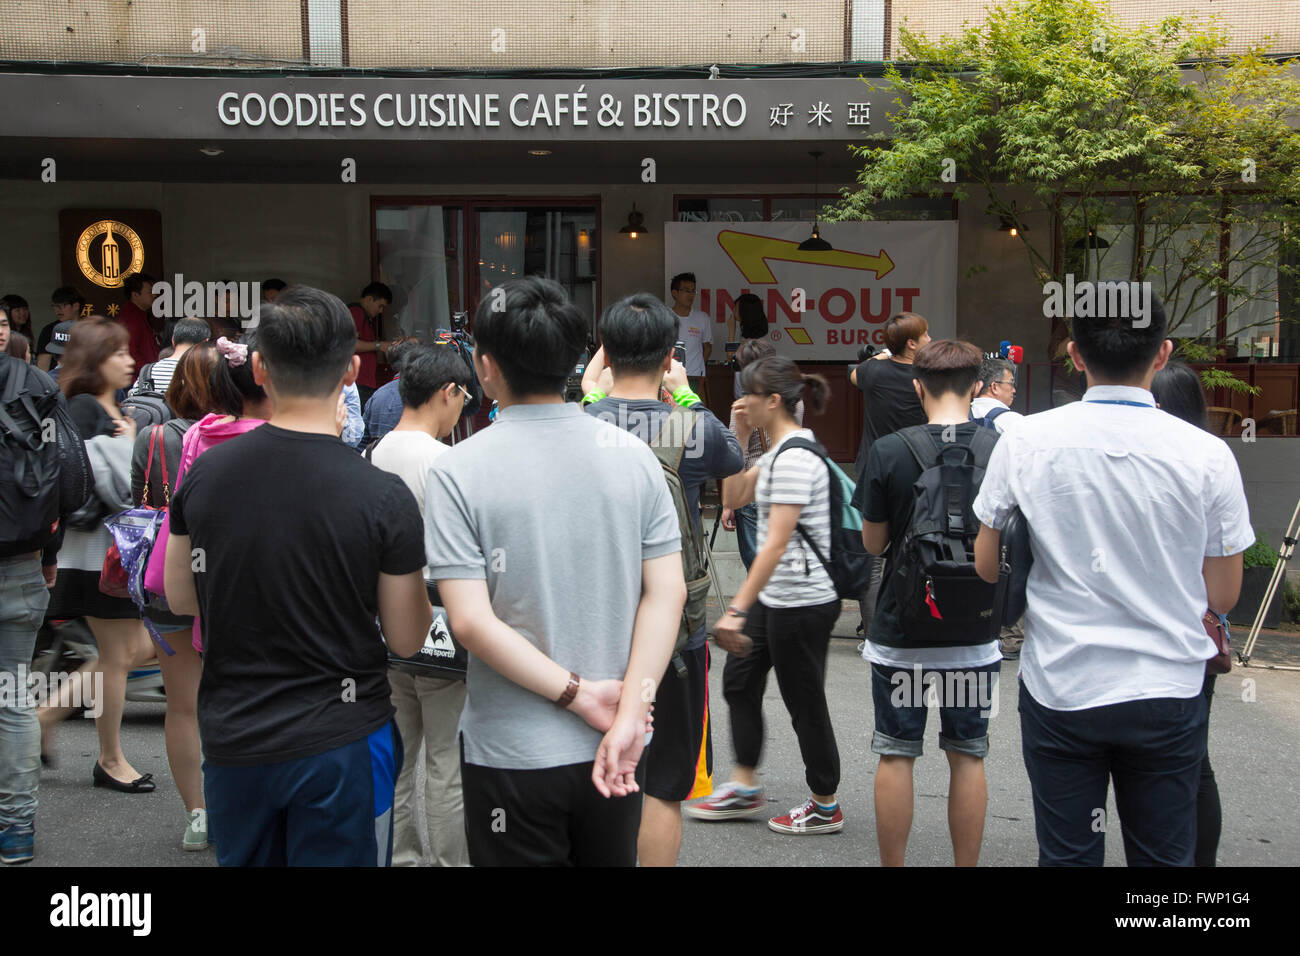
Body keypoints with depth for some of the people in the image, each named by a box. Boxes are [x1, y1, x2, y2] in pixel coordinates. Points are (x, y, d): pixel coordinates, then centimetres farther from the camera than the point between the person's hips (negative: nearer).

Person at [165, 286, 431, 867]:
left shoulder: (204, 472, -7)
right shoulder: (382, 497, -18)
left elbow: (180, 598, 8)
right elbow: (406, 639, -8)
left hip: (231, 737, 3)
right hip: (340, 742, -3)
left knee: (244, 859, 22)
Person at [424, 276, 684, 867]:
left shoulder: (459, 470, -12)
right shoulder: (634, 457, -2)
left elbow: (471, 622, -18)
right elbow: (668, 593, -8)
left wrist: (578, 694, -14)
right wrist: (630, 712, -13)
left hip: (512, 753, -3)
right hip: (616, 751, 4)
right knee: (611, 857, 22)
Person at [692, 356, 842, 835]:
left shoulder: (794, 458, -22)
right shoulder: (780, 450, 10)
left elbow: (776, 545, -27)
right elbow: (733, 497, 16)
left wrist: (737, 610, -28)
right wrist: (739, 437, 6)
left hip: (802, 602, -10)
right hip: (775, 597, 10)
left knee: (804, 703, 4)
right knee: (739, 682, 16)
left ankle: (825, 806, 20)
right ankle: (745, 788, 28)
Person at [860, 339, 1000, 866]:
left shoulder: (888, 452, -11)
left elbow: (873, 542, -2)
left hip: (899, 632, -1)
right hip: (973, 634, 2)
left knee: (896, 755, 9)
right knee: (967, 757, 12)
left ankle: (893, 865, 17)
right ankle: (966, 864, 19)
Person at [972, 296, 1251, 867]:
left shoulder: (1024, 442, -7)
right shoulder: (1207, 455, -8)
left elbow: (986, 567, 2)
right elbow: (1222, 597, 0)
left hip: (1060, 687, 0)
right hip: (1168, 691, 0)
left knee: (1066, 855, 10)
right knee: (1165, 857, 12)